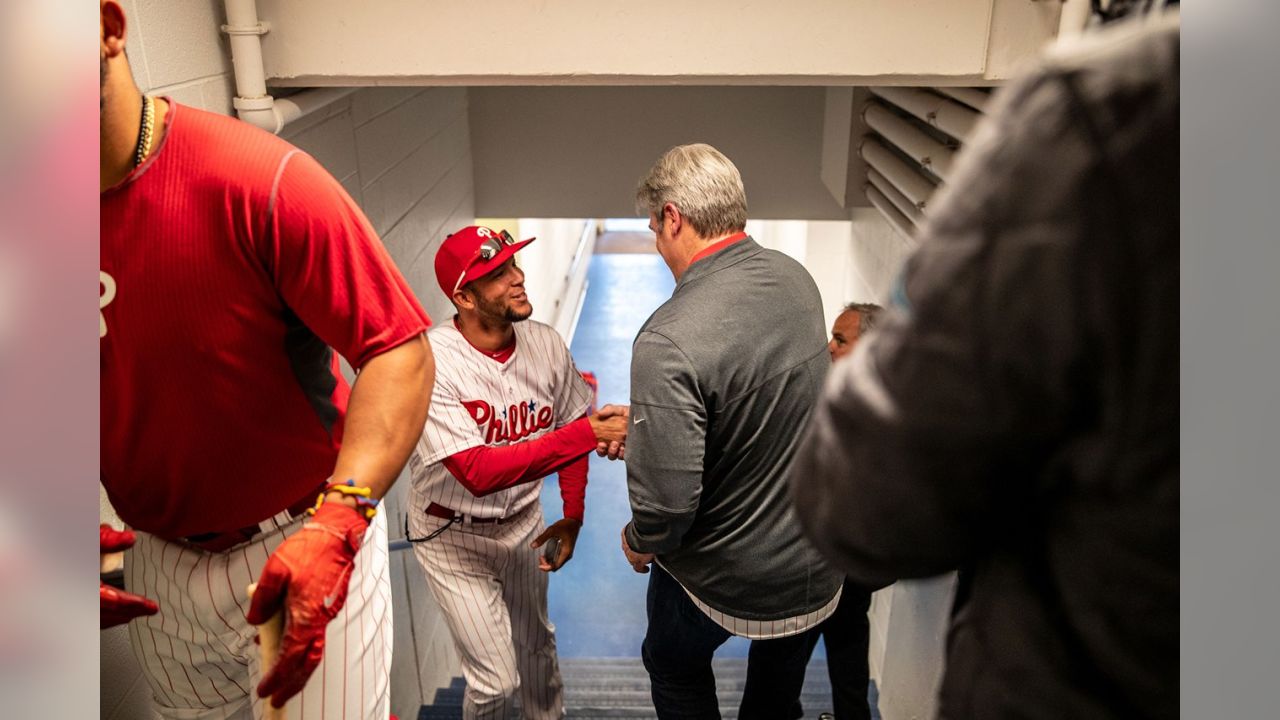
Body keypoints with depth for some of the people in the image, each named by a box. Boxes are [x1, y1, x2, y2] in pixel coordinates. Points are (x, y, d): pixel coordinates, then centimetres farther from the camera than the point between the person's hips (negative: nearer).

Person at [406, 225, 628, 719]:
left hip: (523, 521, 5)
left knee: (537, 645, 25)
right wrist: (588, 433, -41)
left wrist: (574, 516, -2)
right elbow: (478, 472, -36)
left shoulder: (545, 344, -12)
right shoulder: (432, 364, -29)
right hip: (453, 534, -5)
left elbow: (570, 427, 3)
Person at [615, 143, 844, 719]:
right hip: (818, 564, 6)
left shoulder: (668, 339, -33)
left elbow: (666, 505, -30)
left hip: (722, 577, -5)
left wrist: (638, 541, -7)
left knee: (675, 671, 28)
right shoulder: (797, 281, -9)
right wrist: (643, 417, 11)